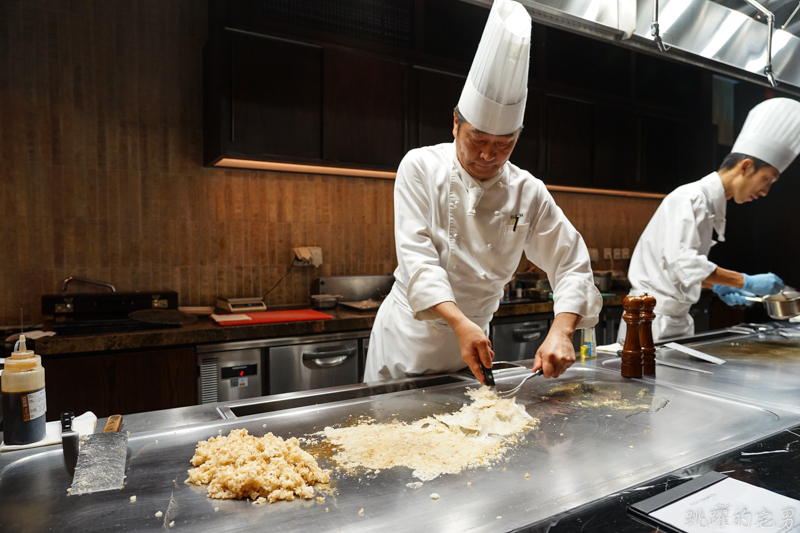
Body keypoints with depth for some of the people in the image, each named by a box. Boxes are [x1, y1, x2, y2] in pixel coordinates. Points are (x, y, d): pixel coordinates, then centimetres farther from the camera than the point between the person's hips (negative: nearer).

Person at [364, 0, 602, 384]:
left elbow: (571, 265, -6)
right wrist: (460, 323, -34)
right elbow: (416, 255, -21)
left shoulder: (528, 193, -6)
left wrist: (561, 331, -24)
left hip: (473, 334, 2)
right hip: (410, 332, -2)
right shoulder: (421, 167, -13)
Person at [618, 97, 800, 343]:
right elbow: (681, 260, -26)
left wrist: (717, 286, 9)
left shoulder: (710, 204, 16)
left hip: (677, 320, 9)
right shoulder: (690, 198, -12)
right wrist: (746, 282, -20)